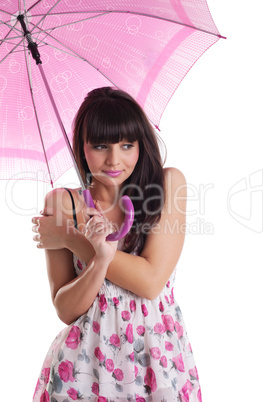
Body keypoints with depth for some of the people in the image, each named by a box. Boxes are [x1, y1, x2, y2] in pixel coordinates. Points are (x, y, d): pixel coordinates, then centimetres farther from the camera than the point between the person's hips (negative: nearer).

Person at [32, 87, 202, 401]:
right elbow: (66, 311, -8)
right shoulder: (62, 204, -7)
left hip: (158, 357, 0)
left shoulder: (169, 183, -9)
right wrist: (99, 260, -27)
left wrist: (70, 238, -15)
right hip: (86, 361, 0)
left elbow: (151, 281, -17)